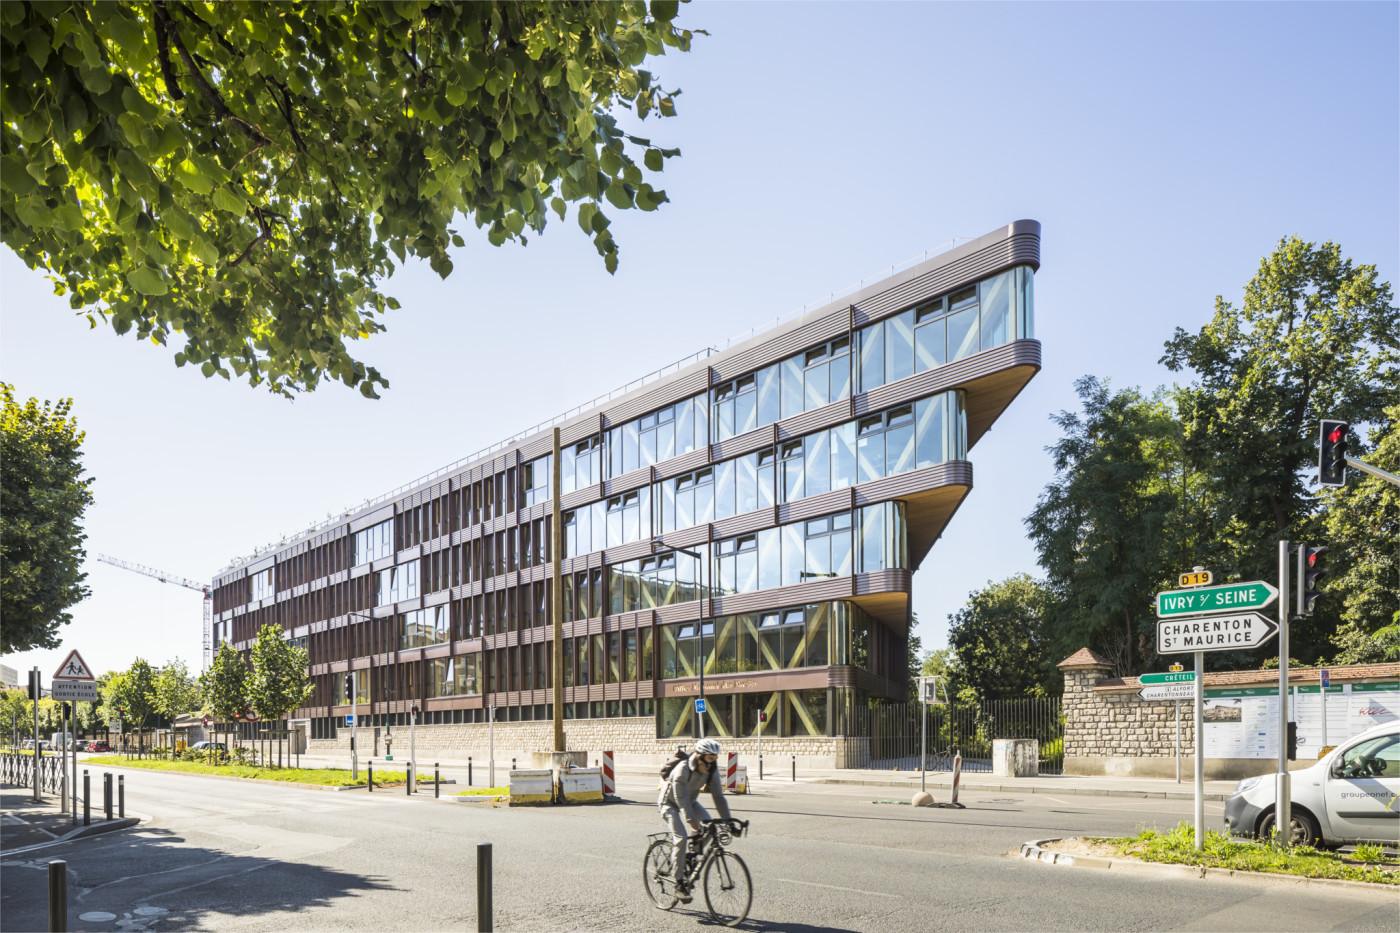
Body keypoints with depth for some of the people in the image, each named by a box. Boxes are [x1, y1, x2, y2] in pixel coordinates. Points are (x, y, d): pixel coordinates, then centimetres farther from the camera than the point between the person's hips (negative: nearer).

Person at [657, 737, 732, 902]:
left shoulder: (712, 771, -16)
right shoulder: (683, 769, -34)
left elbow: (718, 797, -11)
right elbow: (682, 801, -35)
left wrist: (728, 821, -20)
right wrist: (695, 827, -41)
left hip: (690, 801, 6)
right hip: (669, 803, -6)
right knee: (681, 838, -23)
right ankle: (679, 884, -12)